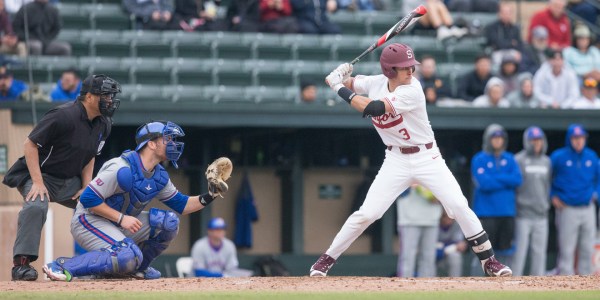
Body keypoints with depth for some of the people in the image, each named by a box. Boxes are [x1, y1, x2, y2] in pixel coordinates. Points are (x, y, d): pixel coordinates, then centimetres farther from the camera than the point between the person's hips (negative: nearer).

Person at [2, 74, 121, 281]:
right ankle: (21, 263, -31)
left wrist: (86, 187, 1)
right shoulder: (64, 116, -24)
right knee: (36, 205, -35)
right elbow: (30, 143, -22)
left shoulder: (103, 124, 1)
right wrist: (38, 183, -27)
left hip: (70, 182, 8)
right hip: (40, 174, -8)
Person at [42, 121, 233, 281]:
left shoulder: (160, 177, 3)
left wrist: (208, 197, -6)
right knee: (129, 256, -32)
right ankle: (63, 266, -23)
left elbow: (181, 205, 11)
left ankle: (137, 267, 9)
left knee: (168, 221, -6)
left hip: (119, 223, 8)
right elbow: (88, 199, -25)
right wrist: (122, 218, -26)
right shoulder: (122, 168, -24)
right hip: (88, 221, -8)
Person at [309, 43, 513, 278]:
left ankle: (489, 261, -2)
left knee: (459, 206, -13)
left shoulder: (411, 91, -22)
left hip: (428, 158, -3)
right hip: (396, 161, 3)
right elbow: (346, 82, 11)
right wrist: (339, 78, -14)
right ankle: (326, 259, 8)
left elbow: (373, 109, -31)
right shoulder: (376, 83, -4)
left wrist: (340, 88, -23)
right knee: (366, 214, -5)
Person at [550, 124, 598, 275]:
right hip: (567, 210, -4)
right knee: (566, 249, -5)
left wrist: (595, 193, 7)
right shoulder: (558, 157, -5)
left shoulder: (591, 156, 8)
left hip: (588, 209, 4)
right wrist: (553, 196, -4)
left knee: (588, 248, 6)